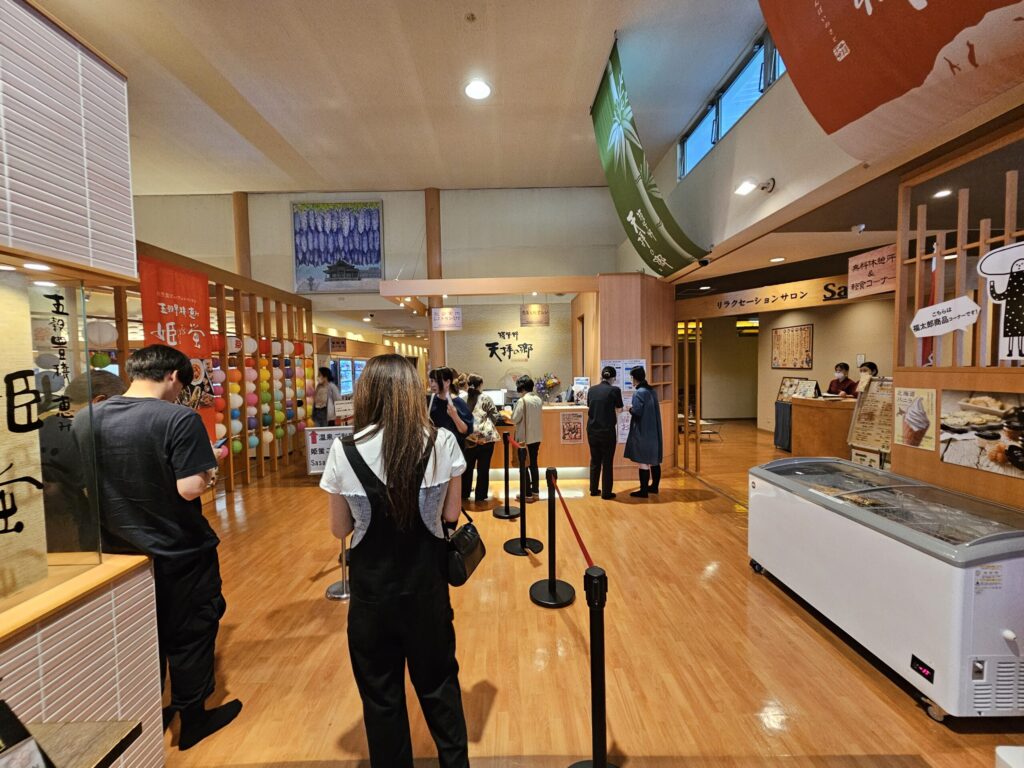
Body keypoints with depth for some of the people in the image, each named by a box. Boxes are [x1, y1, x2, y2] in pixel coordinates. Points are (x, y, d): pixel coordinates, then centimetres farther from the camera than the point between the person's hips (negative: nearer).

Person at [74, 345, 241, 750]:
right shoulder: (179, 418, -22)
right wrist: (208, 476, -6)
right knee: (190, 635, 14)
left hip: (121, 552, 6)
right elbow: (190, 488, -26)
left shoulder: (85, 420, -2)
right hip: (180, 553, -5)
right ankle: (193, 720, 32)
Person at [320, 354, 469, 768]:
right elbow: (450, 514, -5)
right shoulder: (442, 443, -15)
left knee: (381, 691, 23)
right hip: (426, 581, 1)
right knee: (438, 681, 24)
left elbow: (340, 529, -4)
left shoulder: (344, 451, -15)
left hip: (372, 585, -1)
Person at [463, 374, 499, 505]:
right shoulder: (486, 398, -2)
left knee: (467, 467, 16)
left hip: (468, 438, 3)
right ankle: (480, 497, 12)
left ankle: (464, 495, 25)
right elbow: (495, 416, 0)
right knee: (483, 468, 6)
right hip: (486, 437, -3)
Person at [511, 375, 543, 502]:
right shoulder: (538, 399, 4)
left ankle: (528, 494, 9)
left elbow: (515, 419, -15)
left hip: (525, 438, -7)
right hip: (536, 437, 7)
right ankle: (535, 491, 23)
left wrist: (511, 416, 4)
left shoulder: (522, 401, -18)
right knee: (533, 464, 16)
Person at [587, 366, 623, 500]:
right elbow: (619, 409, 0)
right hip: (607, 430, -4)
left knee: (595, 460, 16)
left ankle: (594, 489, 25)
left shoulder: (591, 390, 1)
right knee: (607, 462, 6)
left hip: (592, 430, 4)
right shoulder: (614, 390, -9)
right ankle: (606, 492, 12)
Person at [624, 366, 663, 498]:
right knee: (654, 460, 15)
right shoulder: (651, 390, 9)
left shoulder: (638, 392, -16)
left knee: (643, 462, -3)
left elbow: (636, 412, -21)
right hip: (653, 430, 9)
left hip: (642, 432, -9)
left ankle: (644, 491, 3)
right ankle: (654, 486, 27)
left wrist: (630, 408, -1)